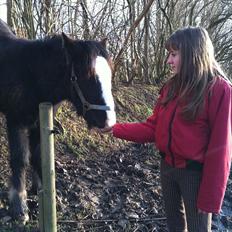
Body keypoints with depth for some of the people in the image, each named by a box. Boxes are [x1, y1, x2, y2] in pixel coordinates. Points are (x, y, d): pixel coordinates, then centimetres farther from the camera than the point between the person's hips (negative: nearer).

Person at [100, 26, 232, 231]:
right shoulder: (172, 87, 1)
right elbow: (153, 128, 3)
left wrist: (210, 197, -15)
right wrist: (115, 129, -8)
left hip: (196, 173, -6)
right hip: (168, 166, 6)